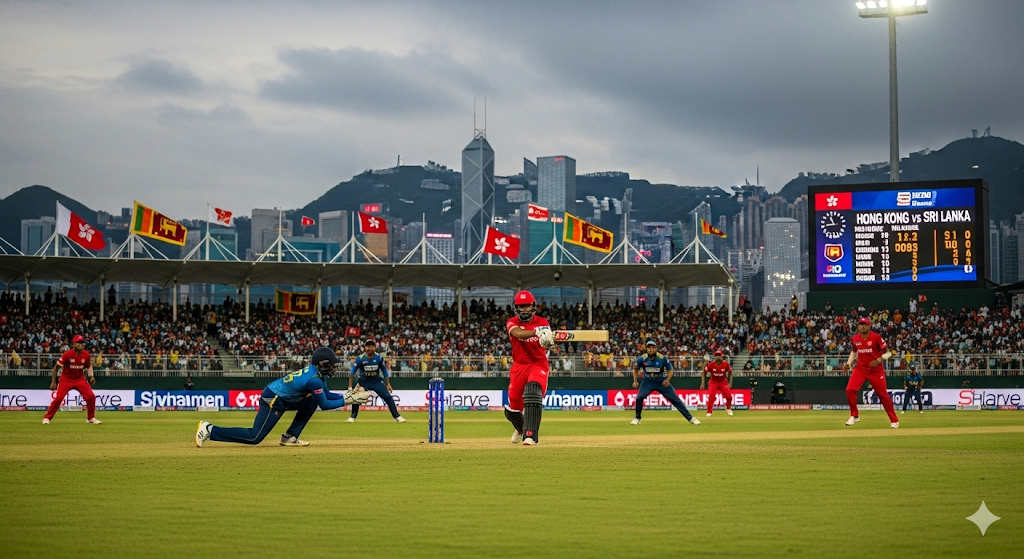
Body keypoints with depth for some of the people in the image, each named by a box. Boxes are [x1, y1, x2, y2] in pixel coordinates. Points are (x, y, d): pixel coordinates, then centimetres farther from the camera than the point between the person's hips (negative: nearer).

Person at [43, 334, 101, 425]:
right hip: (66, 379, -3)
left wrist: (91, 376, -9)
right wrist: (53, 382, -14)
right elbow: (56, 368, -13)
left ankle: (91, 418, 9)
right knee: (58, 398, -15)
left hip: (80, 379, 3)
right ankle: (47, 418, 2)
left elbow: (88, 366, 11)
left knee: (91, 396, -10)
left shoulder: (86, 355, -9)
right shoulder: (67, 354, -21)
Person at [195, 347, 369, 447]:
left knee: (311, 402, 8)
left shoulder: (316, 372, 6)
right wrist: (347, 400, -12)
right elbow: (325, 405, -18)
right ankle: (210, 430, -7)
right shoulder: (314, 380, -23)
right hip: (272, 401, -10)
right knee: (254, 437, -10)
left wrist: (347, 395, 2)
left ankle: (290, 437, 9)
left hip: (282, 398, 10)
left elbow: (327, 395, 14)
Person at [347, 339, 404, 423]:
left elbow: (384, 371, -1)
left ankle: (397, 417, -3)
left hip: (377, 381, 1)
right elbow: (352, 372, -13)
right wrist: (350, 386, -18)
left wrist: (388, 384, -3)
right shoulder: (360, 358, -19)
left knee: (388, 397, -10)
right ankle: (352, 417, 8)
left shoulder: (379, 358, -14)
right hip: (363, 381, -1)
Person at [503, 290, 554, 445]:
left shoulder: (542, 322, -1)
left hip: (538, 364, -2)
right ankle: (521, 428, 44)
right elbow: (519, 334, -27)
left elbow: (547, 338, -21)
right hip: (519, 366, 2)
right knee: (513, 408, 7)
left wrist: (548, 340, -47)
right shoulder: (512, 323, -3)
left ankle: (530, 435, -33)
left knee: (532, 392, -31)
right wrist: (536, 331, -46)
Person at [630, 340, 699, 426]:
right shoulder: (642, 359, -17)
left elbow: (670, 370, -9)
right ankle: (637, 418, 4)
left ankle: (690, 418, 2)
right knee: (639, 397, -19)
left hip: (662, 382, -1)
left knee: (675, 399, -4)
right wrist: (635, 381, -10)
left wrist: (668, 380, -25)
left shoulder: (662, 358, -21)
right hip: (648, 382, 1)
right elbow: (636, 369, 1)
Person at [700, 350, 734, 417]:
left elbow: (730, 373, 1)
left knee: (729, 396, -6)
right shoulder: (711, 365, -19)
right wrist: (702, 383, -13)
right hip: (713, 383, -1)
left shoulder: (725, 364, -15)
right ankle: (709, 412, -3)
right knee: (711, 397, -18)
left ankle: (728, 408, 25)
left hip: (723, 382, 1)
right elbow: (703, 373, -7)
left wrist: (730, 383, -7)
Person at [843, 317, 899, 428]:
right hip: (861, 368, 3)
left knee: (883, 395, 2)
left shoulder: (876, 337, -13)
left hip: (876, 370, -3)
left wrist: (879, 360, -25)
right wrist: (849, 363, 6)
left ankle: (894, 420, 16)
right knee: (850, 390, -16)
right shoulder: (855, 339, 0)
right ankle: (854, 416, 1)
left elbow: (888, 352, -9)